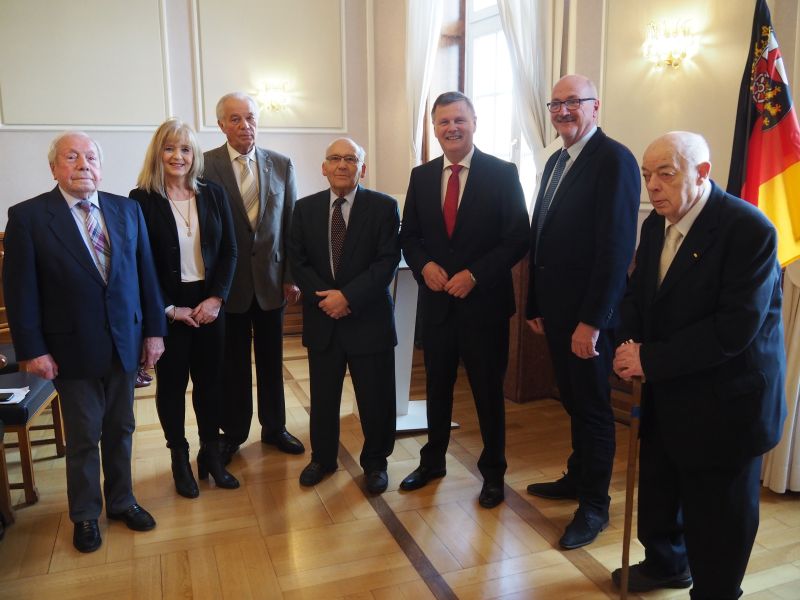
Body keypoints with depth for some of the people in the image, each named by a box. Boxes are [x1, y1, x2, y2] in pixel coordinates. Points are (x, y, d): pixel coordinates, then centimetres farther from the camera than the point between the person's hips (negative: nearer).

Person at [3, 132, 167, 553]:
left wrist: (154, 330, 2)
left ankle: (121, 500, 36)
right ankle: (85, 515, 31)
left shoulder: (127, 210, 3)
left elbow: (145, 273, 4)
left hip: (125, 344, 3)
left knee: (120, 430, 16)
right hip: (73, 350, -3)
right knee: (83, 438, 11)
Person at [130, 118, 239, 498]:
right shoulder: (142, 200, -6)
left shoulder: (213, 195, 4)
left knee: (210, 380, 10)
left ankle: (211, 454, 26)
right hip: (167, 308, -3)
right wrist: (169, 309, -11)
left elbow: (229, 251, 3)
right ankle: (179, 460, 24)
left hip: (209, 304, 3)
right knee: (172, 383, 9)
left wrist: (215, 298, -7)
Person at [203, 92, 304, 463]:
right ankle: (233, 433, 27)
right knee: (233, 362, 10)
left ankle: (274, 427, 30)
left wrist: (291, 276, -1)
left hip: (271, 277, 2)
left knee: (271, 359, 13)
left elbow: (291, 223, 4)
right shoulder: (205, 165, -6)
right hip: (228, 280, -2)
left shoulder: (281, 165, 3)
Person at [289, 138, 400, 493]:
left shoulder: (383, 207, -3)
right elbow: (297, 261, 2)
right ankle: (322, 458, 34)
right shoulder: (305, 208, 6)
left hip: (369, 318, -2)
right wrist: (325, 297, -12)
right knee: (322, 396, 14)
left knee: (375, 397, 7)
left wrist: (348, 296, -19)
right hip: (322, 318, 3)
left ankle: (375, 462, 27)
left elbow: (387, 261, -10)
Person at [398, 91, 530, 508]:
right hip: (436, 299, 4)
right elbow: (408, 235, 11)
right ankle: (432, 461, 35)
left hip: (484, 300, -3)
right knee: (437, 385, 16)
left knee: (488, 389, 8)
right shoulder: (421, 176, 7)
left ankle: (493, 472, 27)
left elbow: (517, 239, -8)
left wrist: (474, 274, -18)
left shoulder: (502, 173, -6)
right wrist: (424, 265, -10)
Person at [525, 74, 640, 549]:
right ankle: (577, 478, 37)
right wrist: (536, 304, 13)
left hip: (589, 313, -7)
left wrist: (592, 320, -22)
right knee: (573, 400, 19)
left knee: (593, 406, 6)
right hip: (556, 308, 8)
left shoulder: (614, 160, -14)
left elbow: (617, 247, -20)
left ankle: (595, 505, 22)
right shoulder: (555, 162, 13)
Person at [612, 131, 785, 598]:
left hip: (723, 402, -7)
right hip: (666, 393, 7)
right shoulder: (657, 223, 3)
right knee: (658, 490, 21)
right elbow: (638, 293, 12)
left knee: (715, 519, 8)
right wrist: (630, 343, -8)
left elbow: (735, 328, -26)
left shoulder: (749, 229, -21)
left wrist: (651, 360, -22)